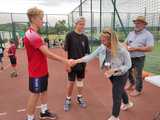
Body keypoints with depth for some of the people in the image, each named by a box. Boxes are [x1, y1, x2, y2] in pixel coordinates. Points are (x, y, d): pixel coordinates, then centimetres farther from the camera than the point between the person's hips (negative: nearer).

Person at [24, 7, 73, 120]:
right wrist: (66, 61, -23)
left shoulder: (35, 34, 11)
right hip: (36, 72, -9)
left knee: (44, 91, 20)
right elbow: (48, 54, -27)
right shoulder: (32, 35, -23)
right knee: (35, 95, 4)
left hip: (42, 70, 10)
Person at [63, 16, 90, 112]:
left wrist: (86, 64, 5)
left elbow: (87, 52, 7)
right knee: (71, 82, 7)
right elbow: (66, 50, -9)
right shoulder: (70, 35, -8)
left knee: (80, 81, 16)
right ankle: (68, 99, 27)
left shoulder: (85, 37, 3)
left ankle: (80, 97, 36)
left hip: (82, 64, 4)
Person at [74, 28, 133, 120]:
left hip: (121, 75, -6)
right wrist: (77, 61, -22)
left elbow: (128, 65, -23)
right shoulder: (102, 48, -20)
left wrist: (115, 69, -36)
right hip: (111, 74, 6)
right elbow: (91, 56, -15)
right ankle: (128, 103, 61)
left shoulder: (122, 50, -34)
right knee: (120, 90, 28)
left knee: (116, 95, 3)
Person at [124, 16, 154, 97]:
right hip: (129, 57, 6)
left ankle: (138, 90, 27)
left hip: (139, 59, -6)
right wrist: (127, 47, -9)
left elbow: (149, 48, -19)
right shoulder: (131, 33, 8)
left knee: (138, 75, 4)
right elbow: (125, 43, 15)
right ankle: (132, 83, 47)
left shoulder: (148, 35, -10)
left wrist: (135, 48, -22)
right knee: (127, 71, 20)